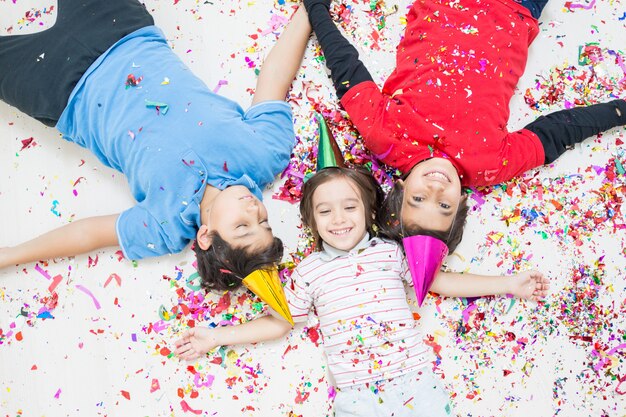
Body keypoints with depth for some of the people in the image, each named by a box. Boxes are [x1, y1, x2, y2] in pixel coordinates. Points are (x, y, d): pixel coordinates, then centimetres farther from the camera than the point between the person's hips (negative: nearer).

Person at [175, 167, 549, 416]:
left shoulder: (391, 252, 7)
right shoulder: (309, 272, 6)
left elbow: (441, 281, 12)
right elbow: (278, 322, 12)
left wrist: (509, 284, 10)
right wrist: (216, 337, 8)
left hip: (414, 380, 1)